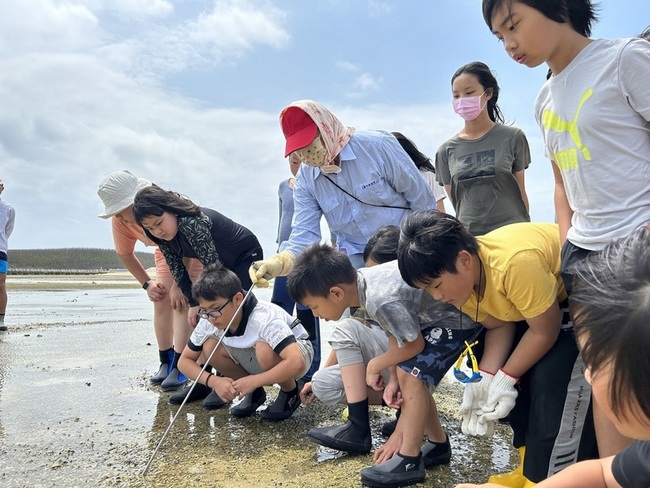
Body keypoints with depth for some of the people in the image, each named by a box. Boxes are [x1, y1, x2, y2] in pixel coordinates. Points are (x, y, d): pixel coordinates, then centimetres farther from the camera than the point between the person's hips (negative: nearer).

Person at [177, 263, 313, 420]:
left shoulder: (264, 319, -37)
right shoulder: (208, 322, -19)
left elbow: (296, 363, -47)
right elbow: (185, 360, -10)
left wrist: (253, 381, -39)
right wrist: (213, 381, -27)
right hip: (258, 361, 6)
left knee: (264, 350, -38)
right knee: (210, 347, -18)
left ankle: (290, 394, -8)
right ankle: (255, 392, 3)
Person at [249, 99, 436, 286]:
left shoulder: (377, 146, -18)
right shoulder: (305, 179, -4)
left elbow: (422, 199, -10)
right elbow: (305, 232, -9)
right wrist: (279, 262, -30)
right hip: (356, 257, 4)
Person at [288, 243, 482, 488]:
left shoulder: (380, 301, -36)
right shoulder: (362, 284, -8)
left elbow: (413, 345, -22)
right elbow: (395, 330, 2)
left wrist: (375, 366, -7)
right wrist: (393, 378, -8)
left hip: (460, 317, -9)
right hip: (435, 309, 9)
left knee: (410, 375, -15)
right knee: (405, 375, 11)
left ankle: (409, 462, -1)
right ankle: (438, 444, 27)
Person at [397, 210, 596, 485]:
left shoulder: (515, 263, -39)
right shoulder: (462, 278, -14)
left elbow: (545, 332, -25)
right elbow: (499, 326, -4)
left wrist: (505, 379, -18)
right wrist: (485, 379, -16)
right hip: (536, 301, 8)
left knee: (553, 385, -13)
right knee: (522, 381, 7)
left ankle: (546, 477, 4)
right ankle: (532, 470, 24)